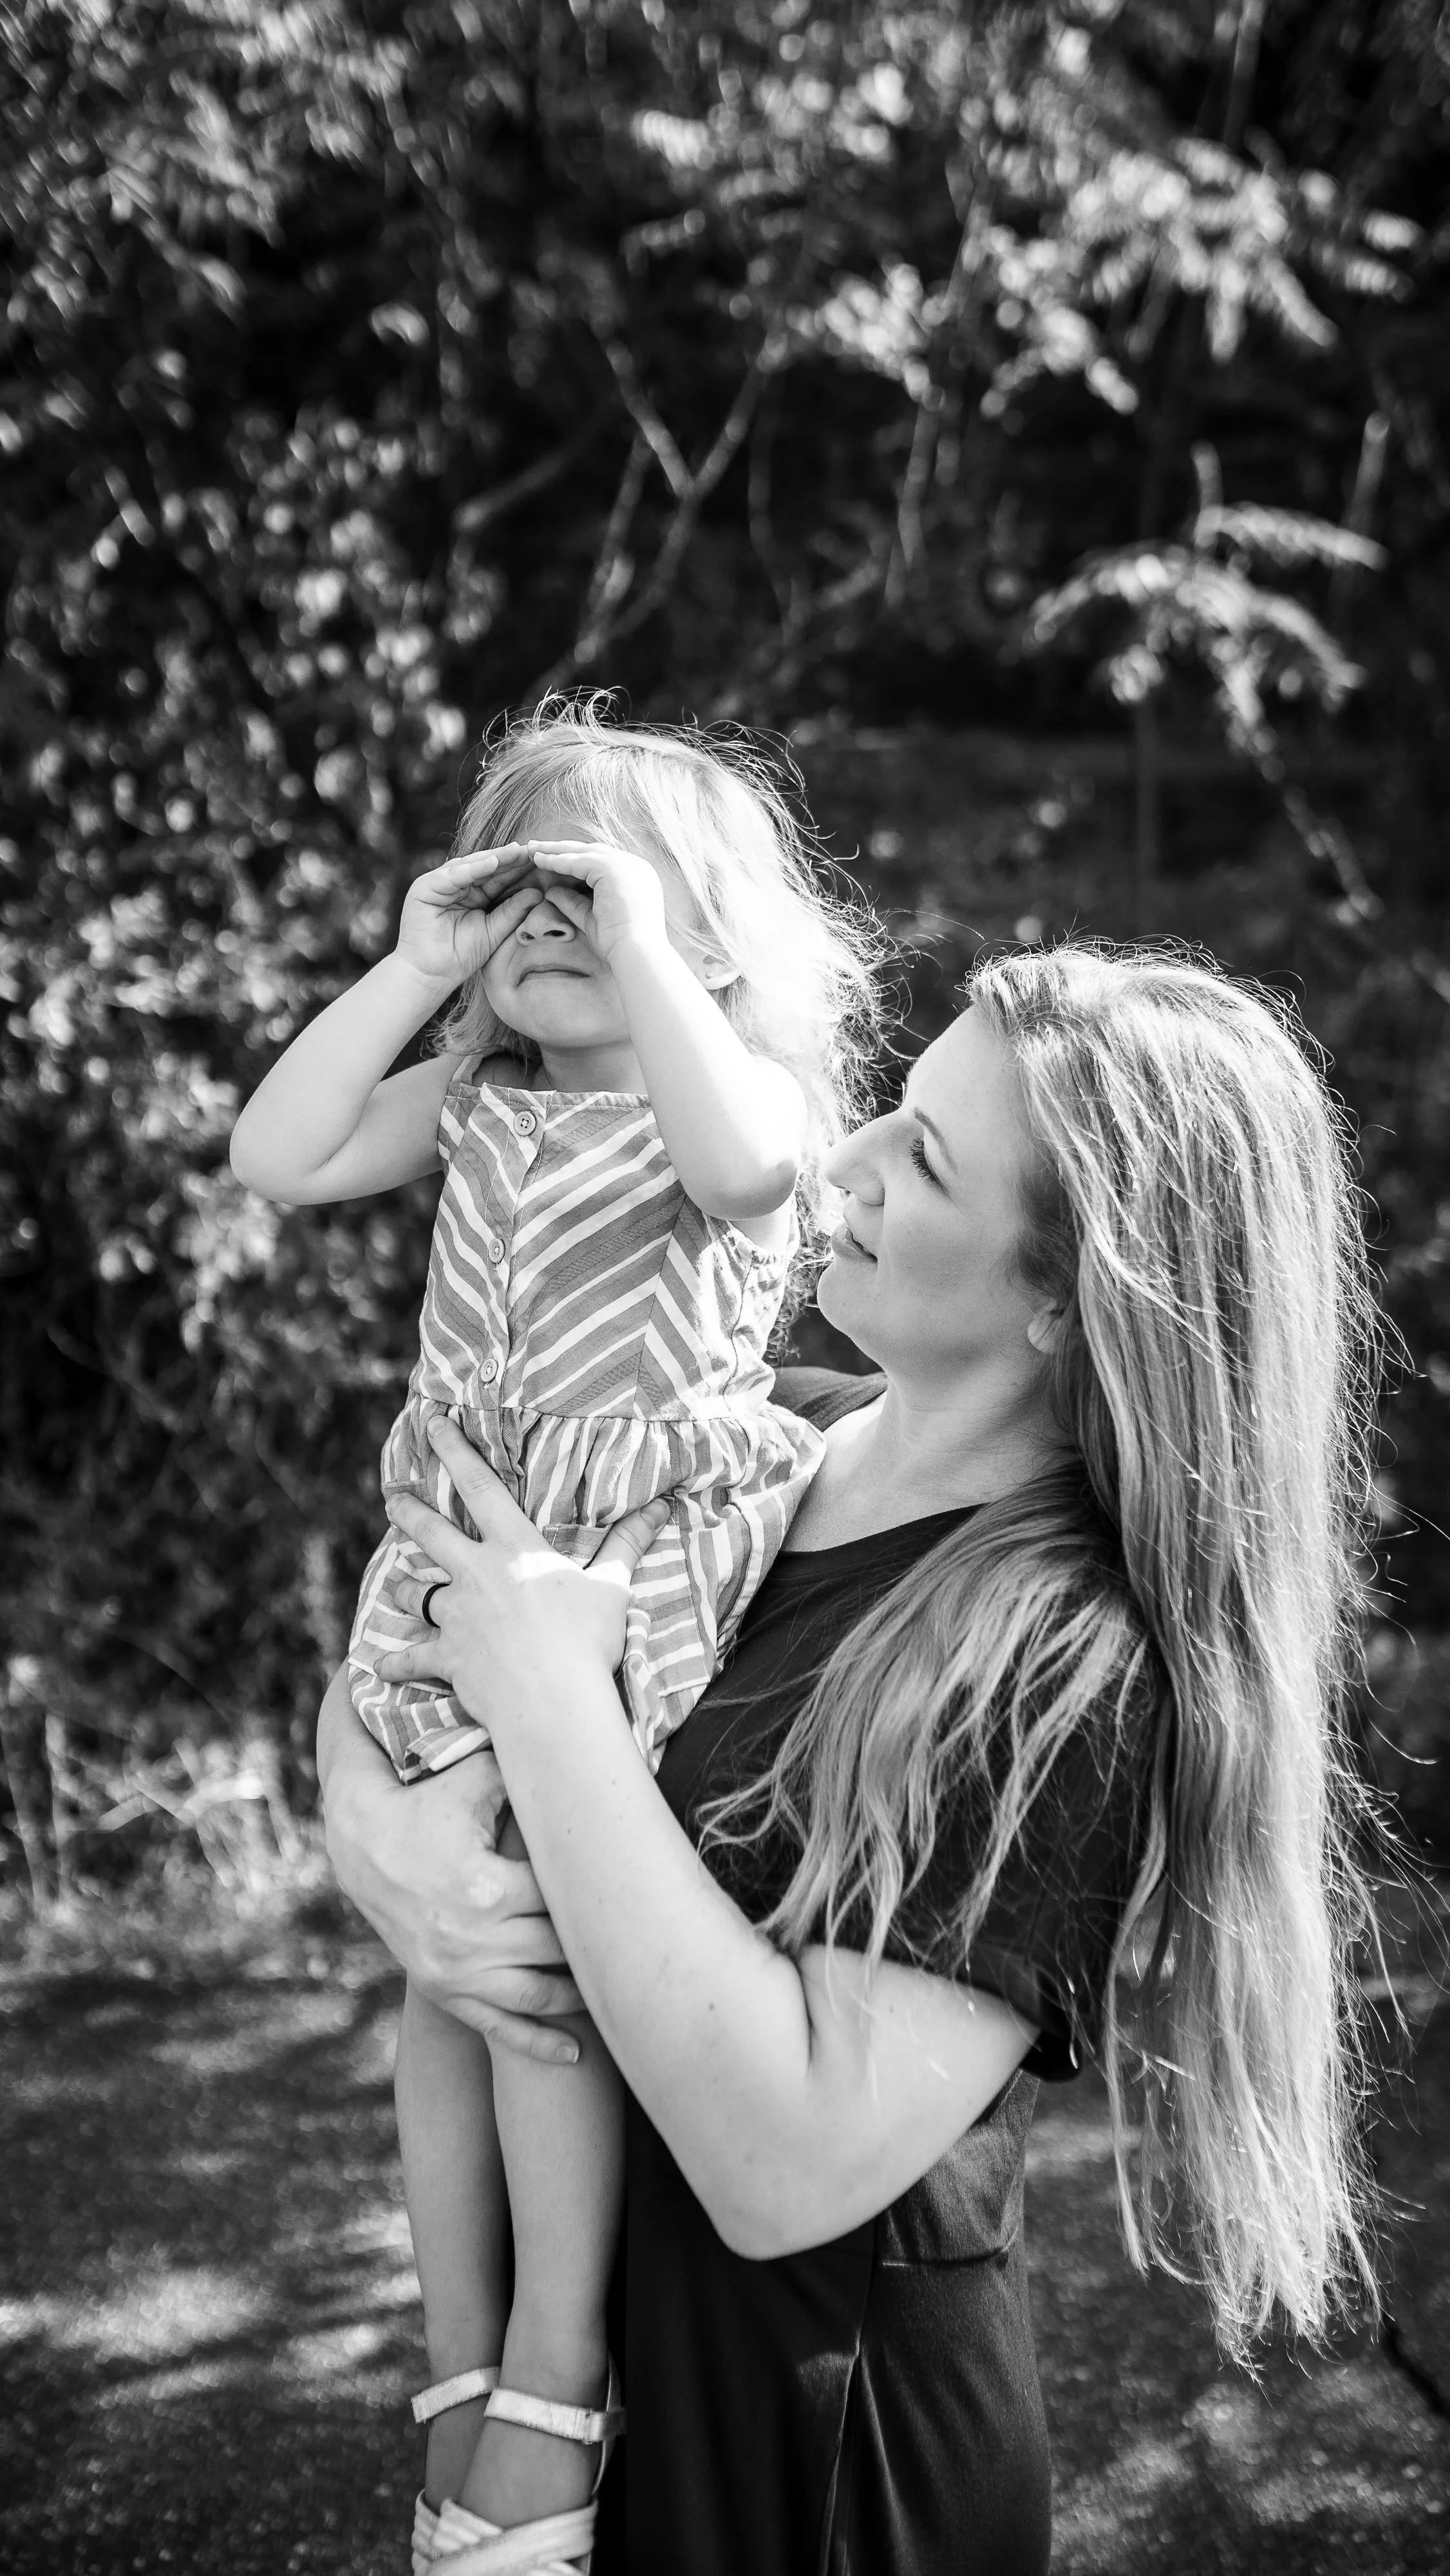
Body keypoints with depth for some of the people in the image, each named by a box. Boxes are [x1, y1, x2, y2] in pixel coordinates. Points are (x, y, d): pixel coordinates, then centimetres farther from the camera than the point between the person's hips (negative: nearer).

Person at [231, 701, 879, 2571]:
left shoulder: (737, 1085, -3)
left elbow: (745, 1165, -27)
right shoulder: (477, 1104, 13)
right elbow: (278, 1156, 3)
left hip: (643, 1570, -6)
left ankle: (554, 2381, 1)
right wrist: (413, 969, 1)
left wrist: (639, 943, -20)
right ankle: (461, 2371, 18)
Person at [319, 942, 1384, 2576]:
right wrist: (381, 1845, -18)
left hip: (820, 2438, -5)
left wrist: (550, 1694, -27)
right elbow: (390, 1652, 4)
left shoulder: (1073, 1667, -25)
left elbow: (792, 2166, -31)